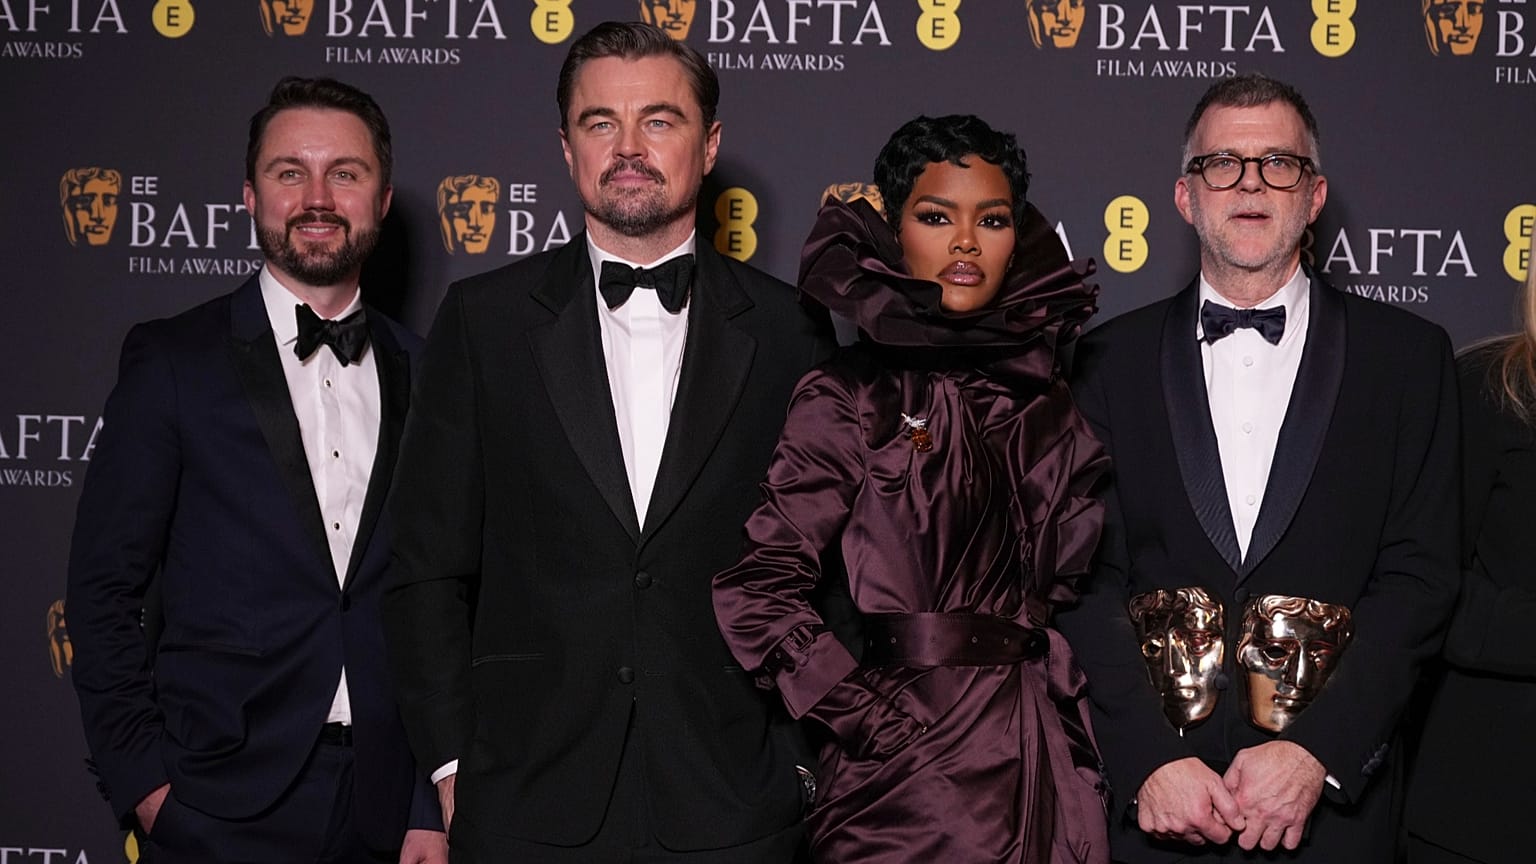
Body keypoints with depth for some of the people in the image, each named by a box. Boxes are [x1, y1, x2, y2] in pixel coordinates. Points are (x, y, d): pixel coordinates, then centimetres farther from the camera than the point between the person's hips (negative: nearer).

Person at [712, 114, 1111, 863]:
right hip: (912, 766, -4)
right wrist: (871, 721, -12)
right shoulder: (849, 398, -4)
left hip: (1047, 766, 4)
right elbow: (756, 592, -10)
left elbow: (1077, 580, 11)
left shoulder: (1045, 400, 10)